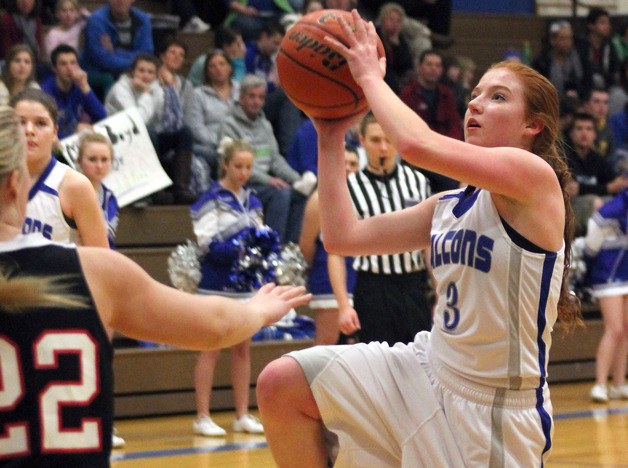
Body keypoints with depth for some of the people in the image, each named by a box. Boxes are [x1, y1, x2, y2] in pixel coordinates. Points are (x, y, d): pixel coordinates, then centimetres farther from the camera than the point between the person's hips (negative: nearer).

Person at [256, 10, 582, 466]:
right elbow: (343, 236, 8)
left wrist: (370, 76, -12)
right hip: (429, 372, 7)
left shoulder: (533, 176, -15)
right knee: (281, 385, -6)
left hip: (498, 409, -7)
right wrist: (331, 137, 8)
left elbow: (417, 144, -27)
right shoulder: (448, 206, 9)